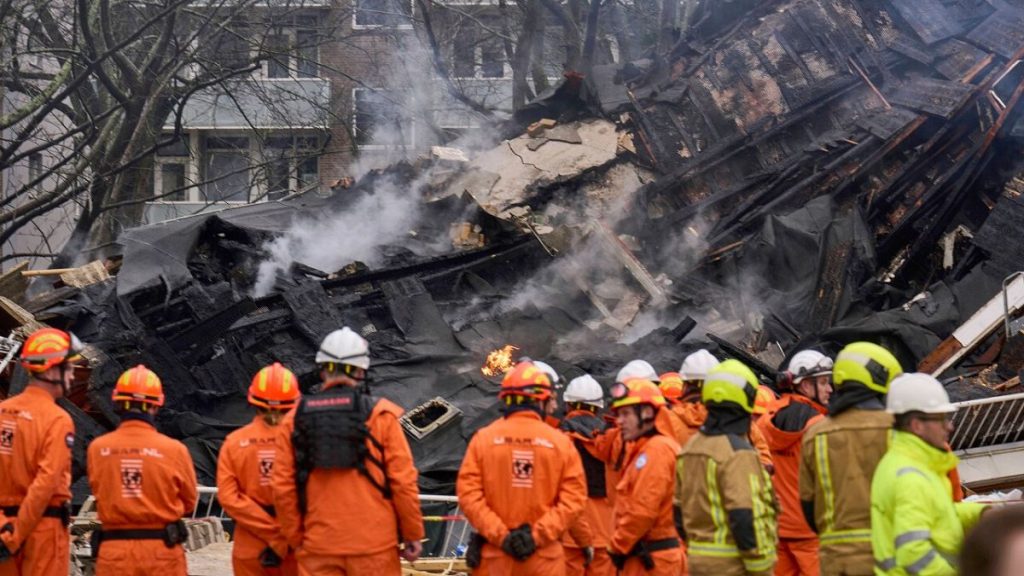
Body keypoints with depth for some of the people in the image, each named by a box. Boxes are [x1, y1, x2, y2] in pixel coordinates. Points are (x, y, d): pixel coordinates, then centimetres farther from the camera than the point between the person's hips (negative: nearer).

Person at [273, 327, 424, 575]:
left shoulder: (294, 420, 3)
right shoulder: (381, 415, -3)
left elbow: (282, 488, 1)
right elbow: (403, 481, -5)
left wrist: (296, 540, 12)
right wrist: (413, 534, 5)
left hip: (317, 547, 2)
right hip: (373, 545, -2)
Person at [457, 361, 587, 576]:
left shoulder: (483, 438, -1)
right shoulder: (560, 442, -3)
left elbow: (468, 494, -7)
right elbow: (574, 499, -8)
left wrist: (499, 535, -7)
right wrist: (538, 535, -9)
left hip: (495, 554, 1)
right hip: (544, 557, -1)